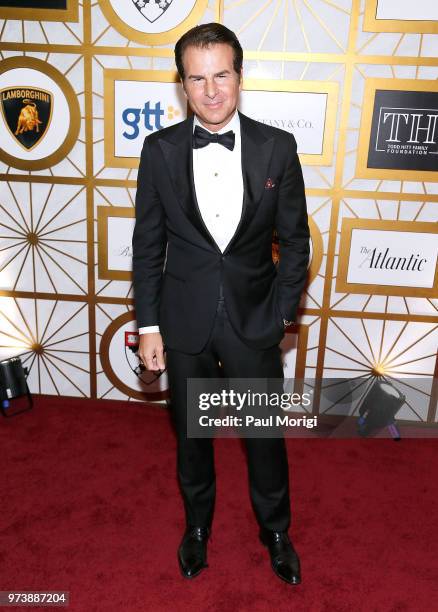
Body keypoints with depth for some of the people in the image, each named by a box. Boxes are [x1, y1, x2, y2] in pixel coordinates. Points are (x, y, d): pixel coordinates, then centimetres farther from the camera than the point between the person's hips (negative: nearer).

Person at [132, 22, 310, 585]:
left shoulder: (277, 147, -6)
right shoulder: (160, 150, -5)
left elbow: (294, 239, 1)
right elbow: (147, 245, -1)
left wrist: (283, 311, -4)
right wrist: (148, 325, -2)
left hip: (254, 320, 0)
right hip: (185, 322, 1)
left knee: (266, 433, 15)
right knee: (191, 434, 19)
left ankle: (275, 529, 43)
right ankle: (197, 525, 45)